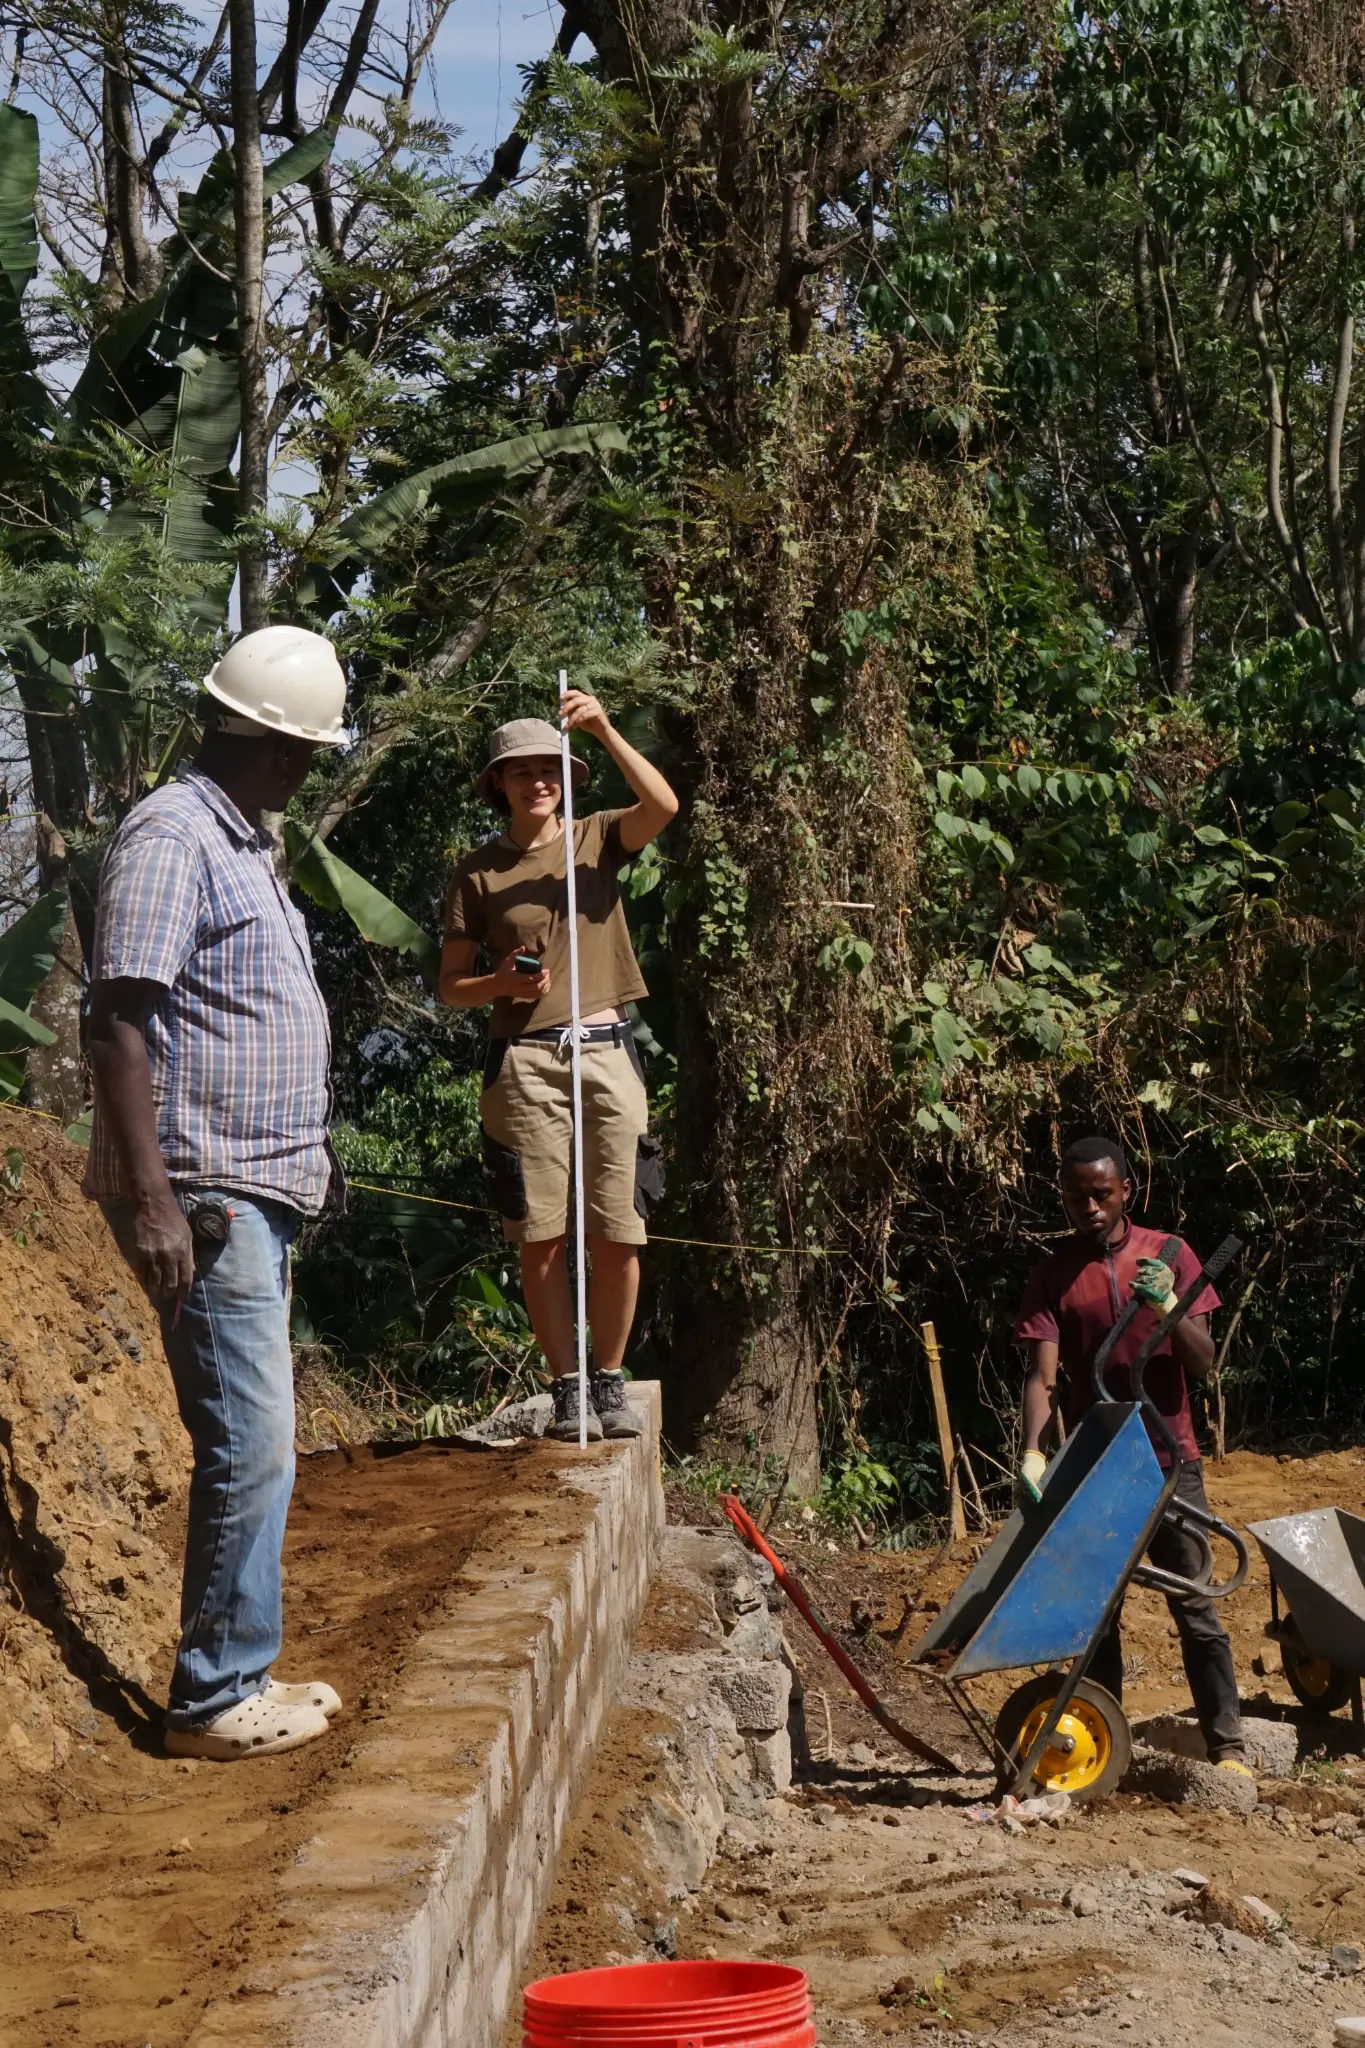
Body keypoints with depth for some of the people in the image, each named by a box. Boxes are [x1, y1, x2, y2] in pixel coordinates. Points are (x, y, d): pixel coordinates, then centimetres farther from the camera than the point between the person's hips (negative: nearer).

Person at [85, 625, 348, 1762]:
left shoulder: (244, 845, 18)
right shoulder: (170, 837, -13)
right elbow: (118, 1019, -20)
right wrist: (150, 1195, -25)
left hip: (257, 1195, 10)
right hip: (203, 1198, -10)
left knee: (256, 1442, 13)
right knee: (250, 1444, -8)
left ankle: (239, 1675, 22)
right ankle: (215, 1698, 1)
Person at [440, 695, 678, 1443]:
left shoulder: (597, 838, 10)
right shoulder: (478, 871, 7)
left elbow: (663, 804, -11)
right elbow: (451, 986, 7)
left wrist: (606, 730, -18)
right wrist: (503, 982, -13)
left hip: (606, 1051, 1)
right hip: (524, 1061, -1)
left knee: (617, 1234, -1)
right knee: (541, 1237, -2)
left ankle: (610, 1381, 12)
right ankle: (567, 1389, 8)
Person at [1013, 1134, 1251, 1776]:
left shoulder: (1169, 1254, 1)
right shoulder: (1052, 1277, 0)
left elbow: (1202, 1363, -2)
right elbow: (1043, 1375, -10)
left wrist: (1169, 1307, -21)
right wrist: (1032, 1453, -27)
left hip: (1169, 1459, -1)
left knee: (1194, 1604, -1)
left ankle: (1227, 1746, 4)